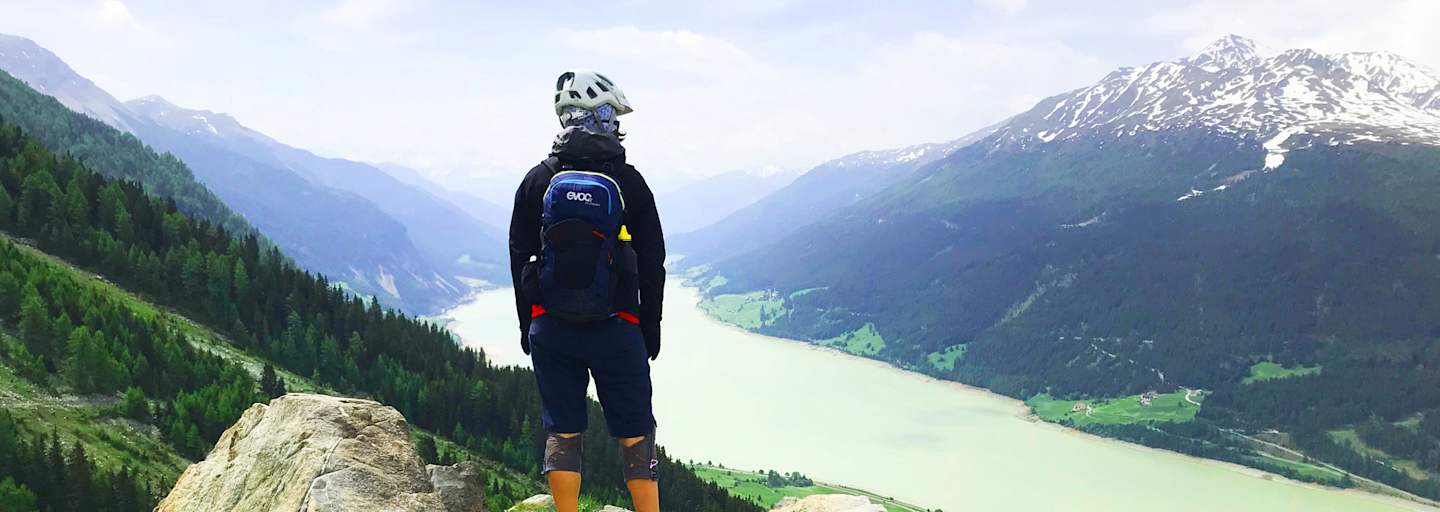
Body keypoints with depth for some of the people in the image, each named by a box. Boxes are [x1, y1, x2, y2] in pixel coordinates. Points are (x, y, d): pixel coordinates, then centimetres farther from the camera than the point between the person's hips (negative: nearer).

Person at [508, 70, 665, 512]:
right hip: (617, 328, -2)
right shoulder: (629, 182, -4)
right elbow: (653, 262, -1)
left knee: (562, 431, 11)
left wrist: (526, 324, 14)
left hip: (550, 330, 2)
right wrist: (651, 328, 9)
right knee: (635, 432, 9)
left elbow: (518, 257, 5)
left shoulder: (537, 180, 1)